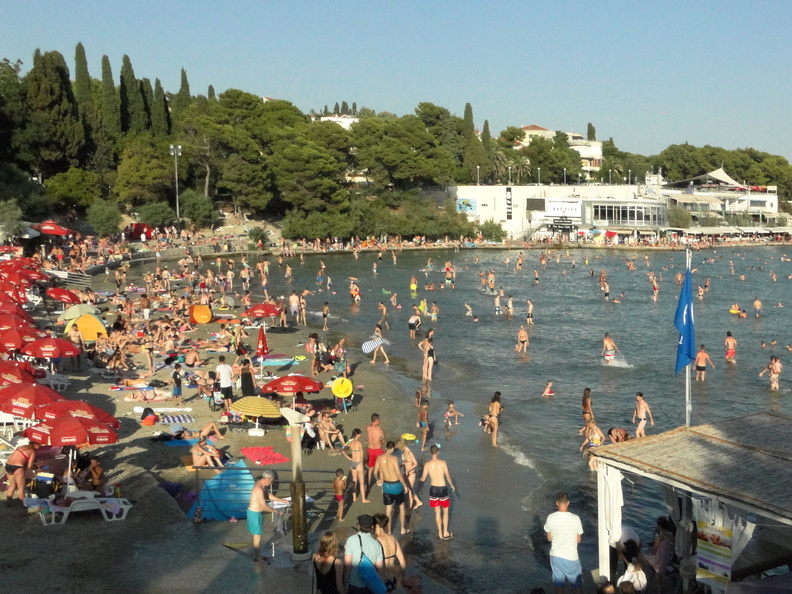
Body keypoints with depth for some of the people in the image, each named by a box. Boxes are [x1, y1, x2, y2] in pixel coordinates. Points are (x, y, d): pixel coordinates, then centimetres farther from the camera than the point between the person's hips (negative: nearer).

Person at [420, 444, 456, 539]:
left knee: (437, 512, 15)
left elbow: (423, 479, -2)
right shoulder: (443, 463, -13)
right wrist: (452, 485, 11)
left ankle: (440, 533, 24)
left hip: (433, 489, 2)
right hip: (443, 488, -2)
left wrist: (420, 477, 22)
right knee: (445, 511, 15)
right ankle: (445, 533, 20)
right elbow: (448, 476, -7)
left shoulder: (427, 464, -9)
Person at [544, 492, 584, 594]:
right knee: (577, 583, 19)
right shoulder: (576, 518, -17)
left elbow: (549, 538, 0)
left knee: (559, 583, 19)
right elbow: (578, 540, -5)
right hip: (571, 557, -1)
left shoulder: (550, 518, -14)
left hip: (555, 556, 2)